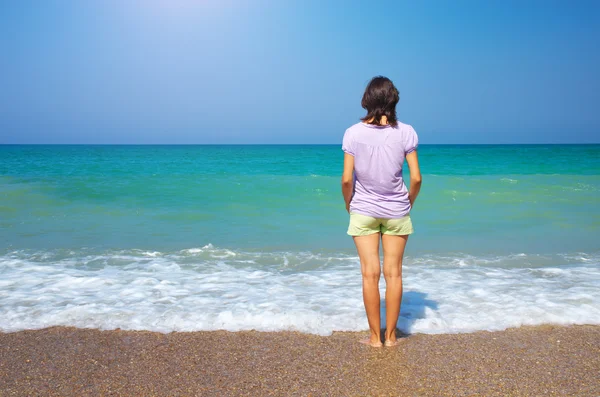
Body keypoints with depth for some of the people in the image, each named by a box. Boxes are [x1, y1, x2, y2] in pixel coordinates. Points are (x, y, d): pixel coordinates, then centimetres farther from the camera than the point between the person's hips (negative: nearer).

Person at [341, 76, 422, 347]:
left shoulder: (353, 133, -8)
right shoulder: (406, 132, -7)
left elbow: (346, 179, -10)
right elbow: (416, 178, -8)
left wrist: (348, 204, 8)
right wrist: (409, 202, 10)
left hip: (363, 210, 0)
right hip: (396, 211, 1)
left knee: (370, 273, 6)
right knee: (393, 273, 9)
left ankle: (375, 337, 13)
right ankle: (391, 336, 18)